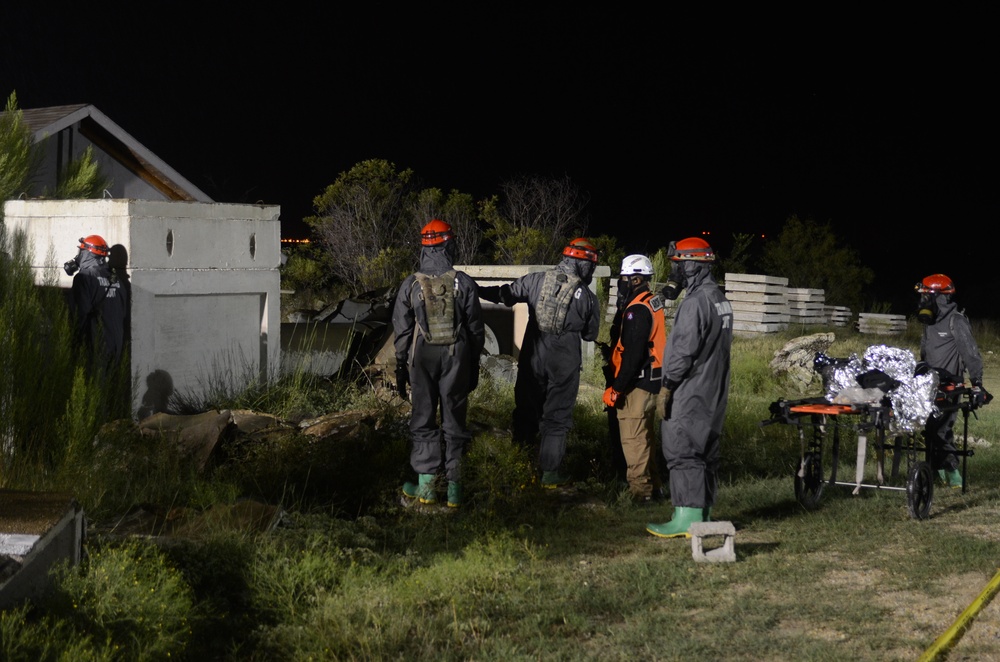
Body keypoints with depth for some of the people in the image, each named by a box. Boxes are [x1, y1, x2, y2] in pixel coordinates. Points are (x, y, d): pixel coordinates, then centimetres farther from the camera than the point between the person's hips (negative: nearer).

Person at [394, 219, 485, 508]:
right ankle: (454, 488, 6)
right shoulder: (464, 283, -4)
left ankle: (427, 486, 5)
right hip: (457, 359, 0)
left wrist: (400, 368, 9)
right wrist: (474, 365, 11)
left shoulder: (411, 285, -4)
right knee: (454, 422, 6)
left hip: (422, 359, 0)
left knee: (423, 422, 7)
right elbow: (476, 330, 1)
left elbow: (402, 332, 0)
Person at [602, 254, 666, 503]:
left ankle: (639, 490, -1)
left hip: (636, 384, -10)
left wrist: (616, 388, -20)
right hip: (652, 381, 10)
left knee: (633, 438, -4)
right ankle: (652, 486, 26)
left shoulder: (637, 311, -19)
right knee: (644, 436, 19)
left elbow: (633, 355, -23)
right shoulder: (654, 303, 11)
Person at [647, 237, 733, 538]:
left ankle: (686, 519, -9)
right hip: (714, 393, 10)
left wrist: (666, 388, -16)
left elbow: (683, 350, -21)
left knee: (682, 451, -7)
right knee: (706, 451, 12)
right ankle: (703, 514, 18)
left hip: (690, 393, -10)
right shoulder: (720, 299, 14)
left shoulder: (695, 302, -17)